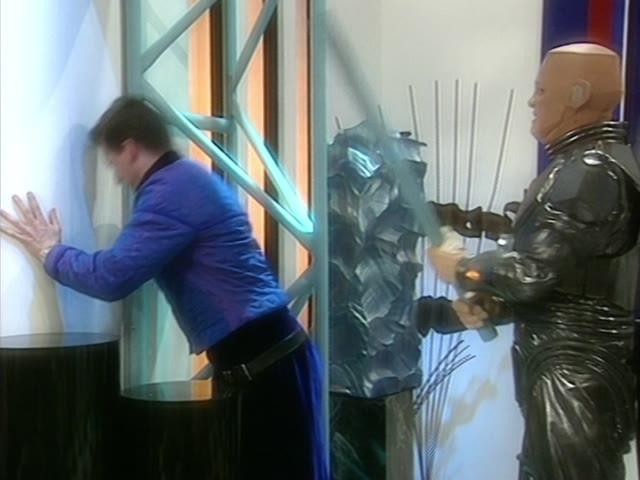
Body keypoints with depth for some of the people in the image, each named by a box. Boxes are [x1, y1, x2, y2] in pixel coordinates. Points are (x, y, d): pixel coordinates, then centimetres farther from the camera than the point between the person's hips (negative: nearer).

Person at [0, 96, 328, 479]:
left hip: (263, 362, -10)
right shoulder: (191, 179, 18)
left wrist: (50, 253, -1)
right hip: (269, 352, 10)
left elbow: (111, 277, -18)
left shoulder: (171, 191, -13)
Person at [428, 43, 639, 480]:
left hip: (574, 377, -10)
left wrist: (462, 270, -6)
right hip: (565, 371, 10)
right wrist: (491, 308, 4)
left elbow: (533, 269, -23)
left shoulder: (593, 172, -18)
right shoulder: (583, 164, 15)